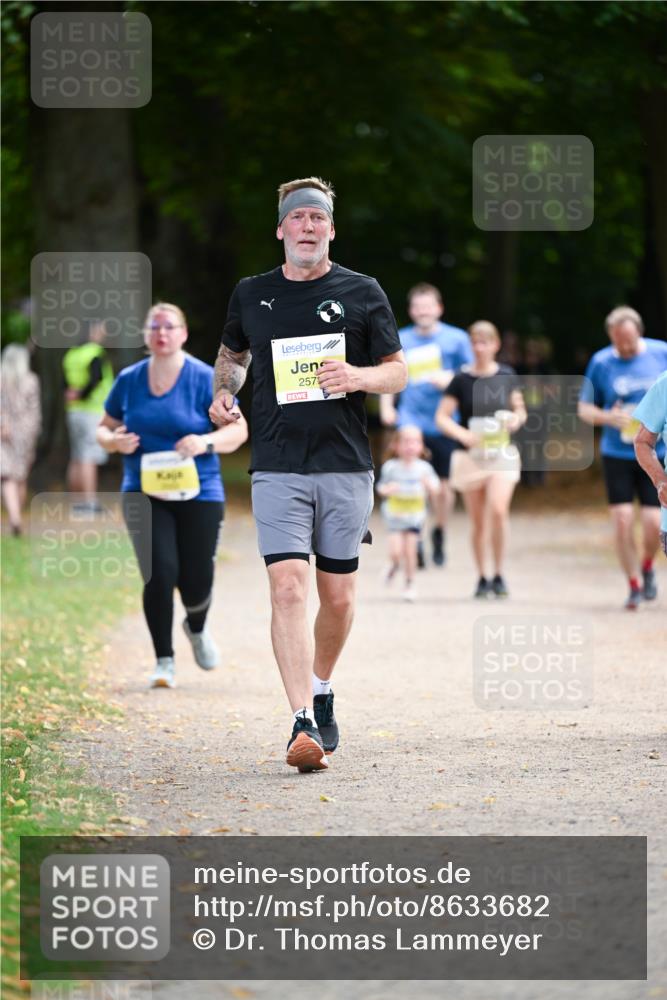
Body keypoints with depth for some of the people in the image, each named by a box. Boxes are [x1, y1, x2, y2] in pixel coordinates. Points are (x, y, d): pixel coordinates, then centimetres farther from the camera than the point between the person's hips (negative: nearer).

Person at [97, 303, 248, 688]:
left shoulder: (205, 379, -3)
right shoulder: (128, 380, 5)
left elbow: (239, 429, -3)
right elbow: (104, 429, 15)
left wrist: (206, 442, -22)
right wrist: (113, 440, -9)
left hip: (199, 494, -1)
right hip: (144, 494, 1)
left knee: (196, 581, 1)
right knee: (160, 574, -14)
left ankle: (197, 628, 38)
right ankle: (164, 660, 0)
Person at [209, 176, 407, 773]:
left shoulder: (361, 293, 5)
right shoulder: (251, 296, 9)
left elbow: (398, 371, 7)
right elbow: (233, 355, 27)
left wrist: (359, 377, -14)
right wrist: (224, 393, 6)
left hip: (346, 467, 0)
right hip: (278, 470, 0)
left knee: (338, 598, 7)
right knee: (288, 589, -16)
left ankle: (321, 689, 35)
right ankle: (304, 724, -19)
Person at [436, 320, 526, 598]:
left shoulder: (506, 375, 4)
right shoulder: (462, 379, -2)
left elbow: (520, 410, 15)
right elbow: (442, 417, -1)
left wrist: (516, 421, -8)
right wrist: (462, 434, -18)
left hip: (502, 452, 0)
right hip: (471, 455, 0)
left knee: (498, 510, -20)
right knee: (477, 521, 4)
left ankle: (499, 574, -6)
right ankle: (482, 578, 19)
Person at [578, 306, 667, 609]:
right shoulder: (601, 362, -2)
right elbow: (584, 408, 6)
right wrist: (608, 418, -14)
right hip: (617, 455, 0)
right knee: (622, 519, -8)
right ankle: (634, 585, 8)